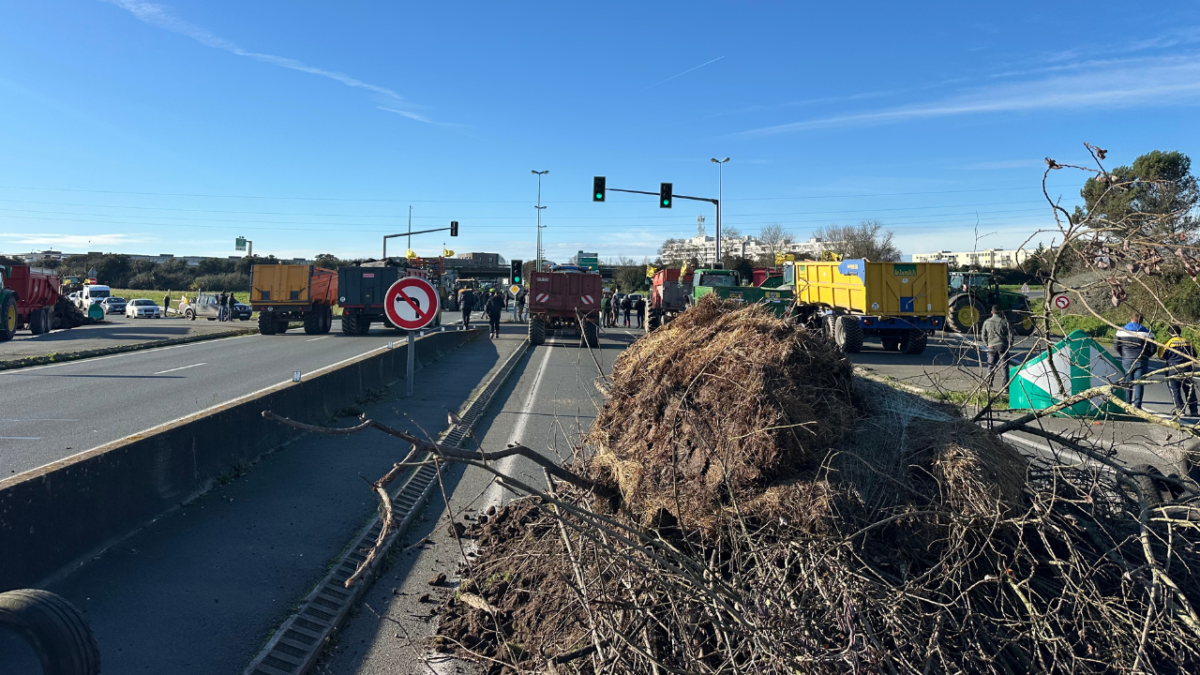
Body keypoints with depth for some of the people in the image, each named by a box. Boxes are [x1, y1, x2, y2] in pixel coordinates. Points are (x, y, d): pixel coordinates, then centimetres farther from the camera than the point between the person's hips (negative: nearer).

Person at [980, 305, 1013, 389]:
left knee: (990, 366, 10)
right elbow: (1010, 333, -5)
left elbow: (984, 336, 8)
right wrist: (1010, 344, 10)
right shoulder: (1004, 321, -6)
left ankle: (988, 386, 11)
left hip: (991, 346, 2)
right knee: (1003, 366, 1)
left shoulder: (987, 322, 2)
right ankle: (1004, 386, 0)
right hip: (1002, 346, -2)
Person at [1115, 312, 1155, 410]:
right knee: (1139, 383, 1)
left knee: (1127, 382, 9)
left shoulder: (1122, 331, 3)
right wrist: (1145, 356, 16)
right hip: (1141, 361, -1)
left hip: (1127, 360, 1)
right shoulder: (1146, 332, -1)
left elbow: (1116, 345, 4)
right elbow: (1152, 348, -1)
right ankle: (1137, 405, -4)